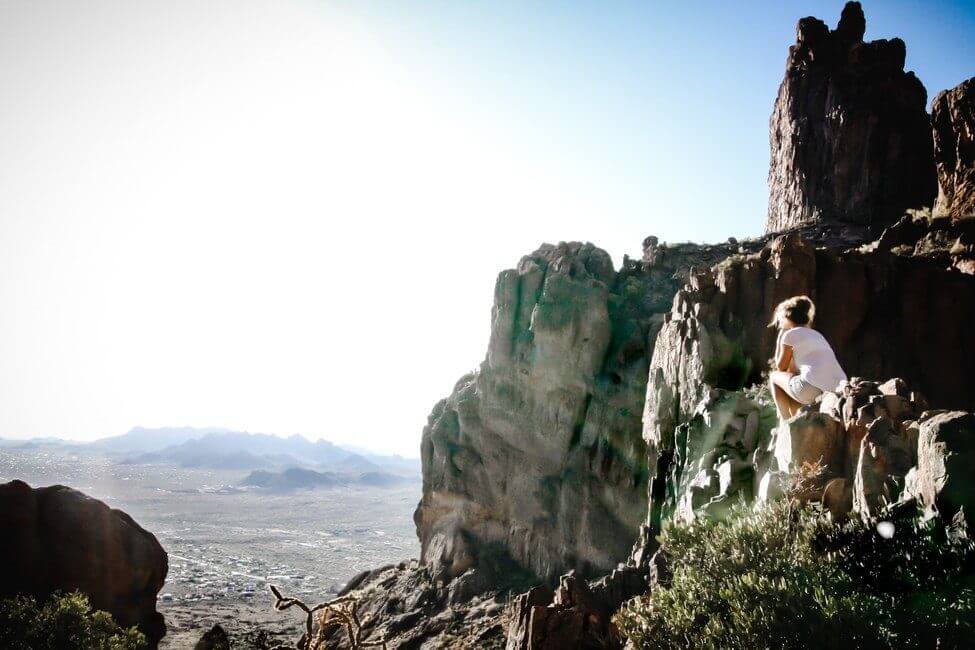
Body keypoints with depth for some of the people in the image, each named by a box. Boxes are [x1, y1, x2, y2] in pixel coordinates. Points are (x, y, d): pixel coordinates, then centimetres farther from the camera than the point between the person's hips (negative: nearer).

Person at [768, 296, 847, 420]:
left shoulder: (790, 334, 5)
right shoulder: (816, 334, 28)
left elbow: (780, 367, 15)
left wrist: (780, 337, 20)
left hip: (813, 389, -7)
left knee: (774, 377, 18)